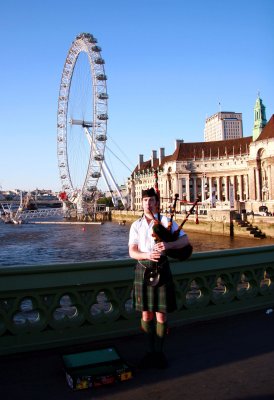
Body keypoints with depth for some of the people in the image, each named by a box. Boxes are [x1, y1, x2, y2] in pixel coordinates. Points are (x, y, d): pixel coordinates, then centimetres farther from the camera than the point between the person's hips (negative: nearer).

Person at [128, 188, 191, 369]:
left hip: (161, 270, -1)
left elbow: (185, 240, -5)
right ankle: (150, 350, 27)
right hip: (143, 270, 2)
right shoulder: (136, 225, 5)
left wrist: (168, 245, -24)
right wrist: (147, 255, -23)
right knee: (146, 315, 9)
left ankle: (159, 351, 23)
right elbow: (132, 252, -1)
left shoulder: (166, 221, 1)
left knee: (161, 314, 4)